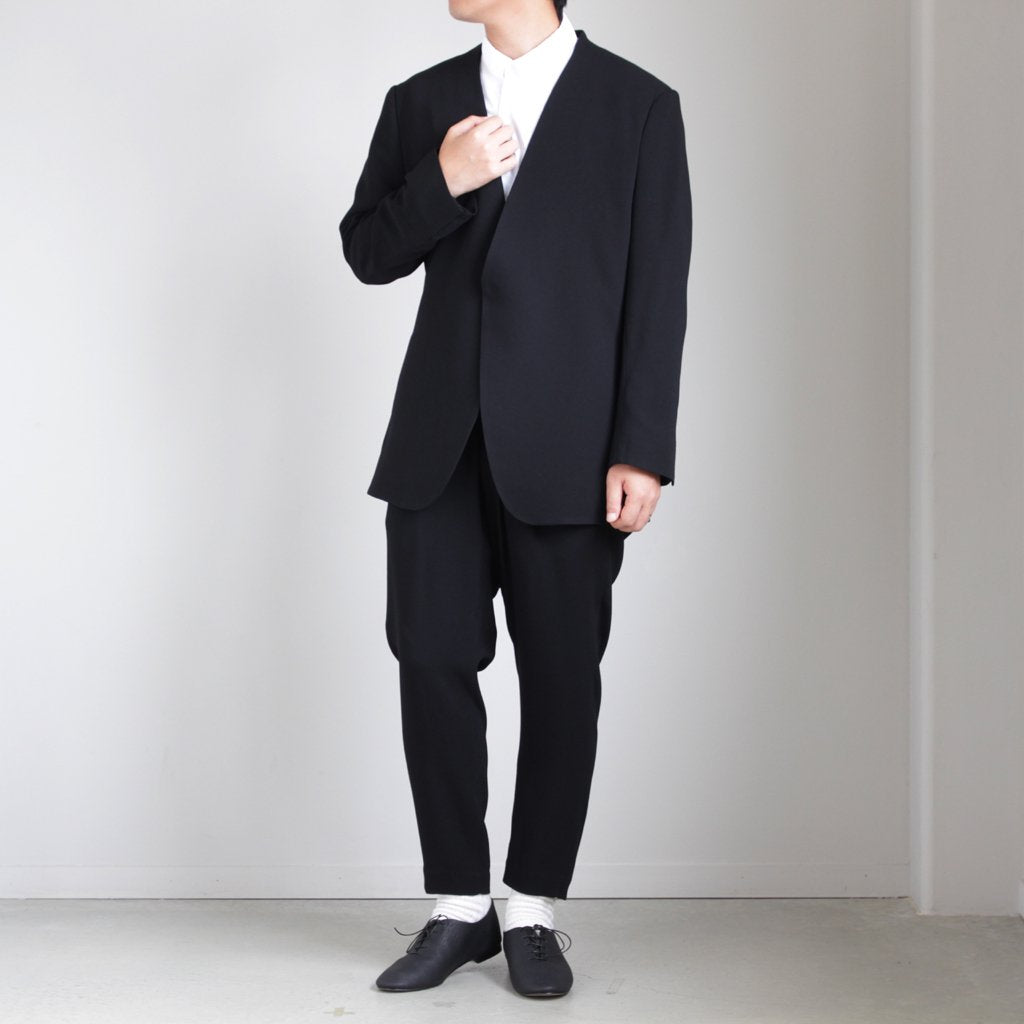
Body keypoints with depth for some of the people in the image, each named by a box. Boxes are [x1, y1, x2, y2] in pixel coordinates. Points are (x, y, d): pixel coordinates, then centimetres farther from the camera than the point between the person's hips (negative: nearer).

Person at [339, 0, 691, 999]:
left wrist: (642, 453, -9)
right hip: (440, 440, 3)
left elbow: (657, 294, -2)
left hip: (566, 448, -3)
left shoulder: (639, 106, 2)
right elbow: (368, 253, 11)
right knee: (432, 659, 1)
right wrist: (443, 183, -9)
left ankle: (533, 911, 15)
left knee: (560, 676, 3)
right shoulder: (420, 102, 12)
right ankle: (460, 907, 14)